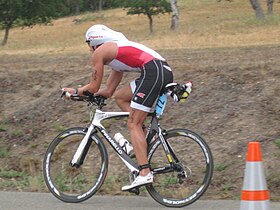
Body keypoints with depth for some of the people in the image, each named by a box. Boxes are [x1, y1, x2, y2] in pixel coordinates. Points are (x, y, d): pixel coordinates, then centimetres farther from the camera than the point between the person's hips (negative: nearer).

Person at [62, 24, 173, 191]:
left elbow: (94, 87, 12)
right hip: (167, 71, 9)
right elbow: (108, 91, 37)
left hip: (153, 71, -9)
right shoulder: (118, 49, 35)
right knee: (120, 96, 23)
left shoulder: (100, 52, 10)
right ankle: (142, 135, 10)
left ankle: (145, 173, -16)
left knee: (133, 124, -6)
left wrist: (76, 91, 29)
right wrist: (82, 92, 42)